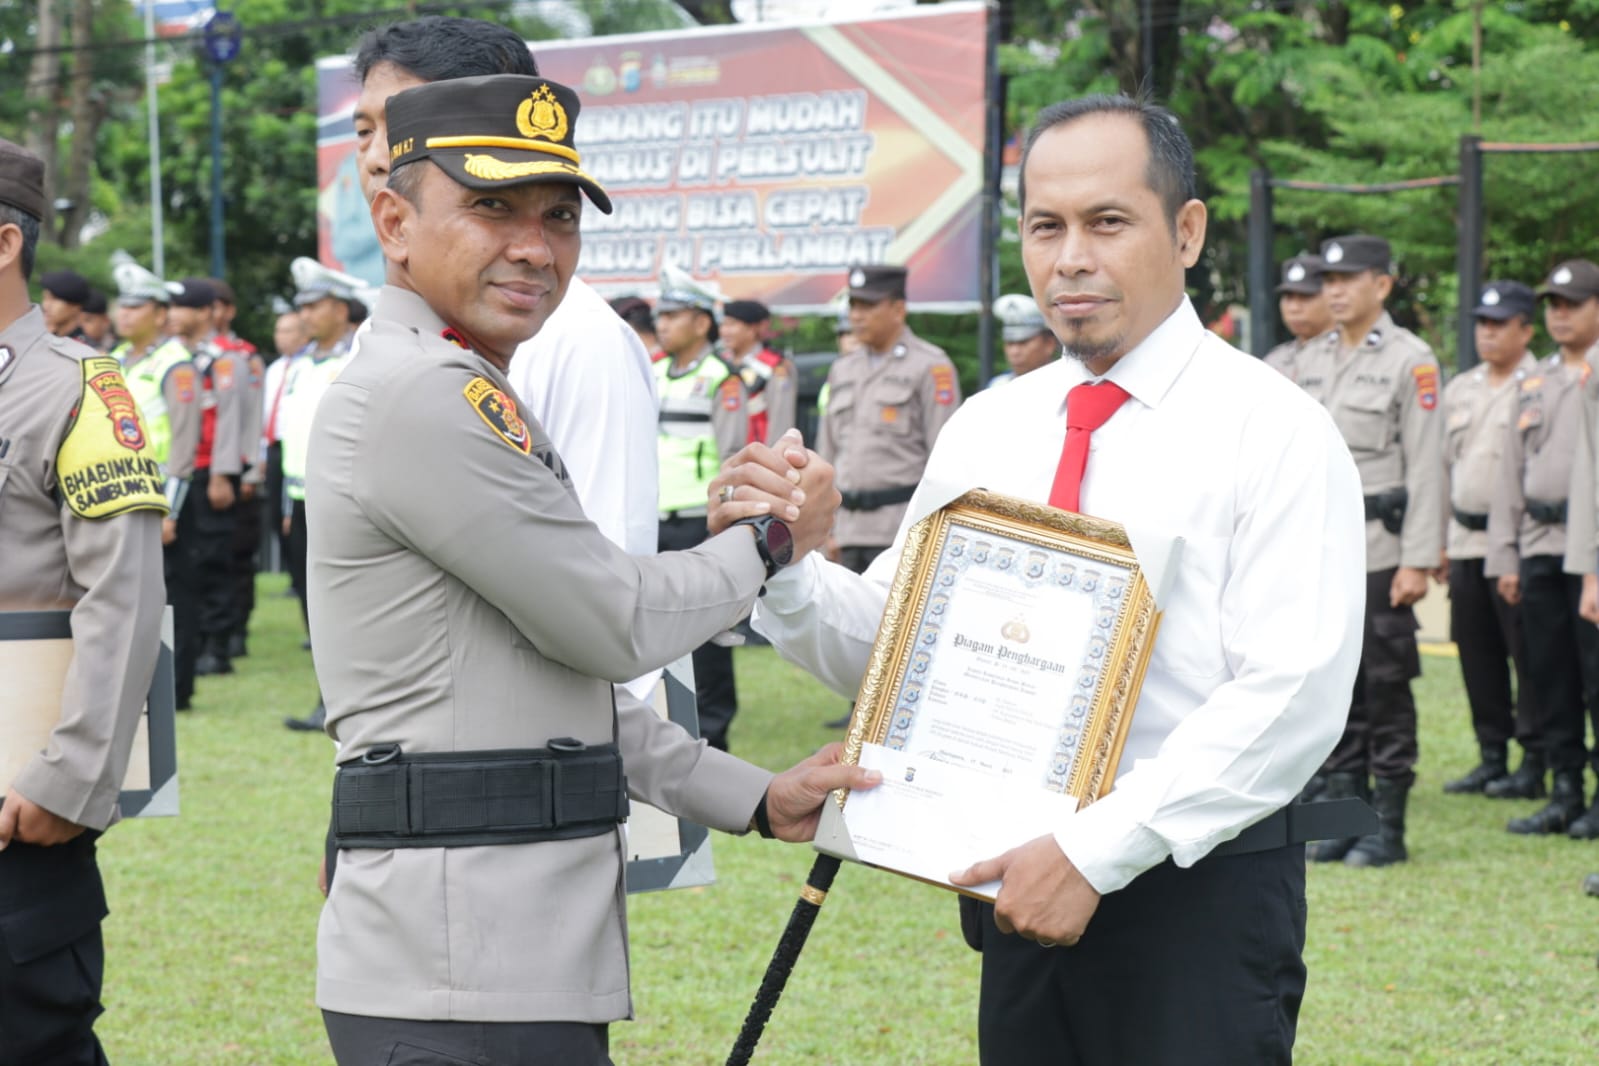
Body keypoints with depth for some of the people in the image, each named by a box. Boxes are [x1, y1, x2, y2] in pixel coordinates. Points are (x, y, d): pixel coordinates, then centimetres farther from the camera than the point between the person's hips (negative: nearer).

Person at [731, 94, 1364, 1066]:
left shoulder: (1274, 430, -8)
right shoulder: (983, 430, 9)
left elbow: (1295, 695, -16)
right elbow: (888, 647, 10)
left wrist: (1093, 852, -21)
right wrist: (781, 563, -10)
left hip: (1199, 897, -4)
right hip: (1025, 887, 5)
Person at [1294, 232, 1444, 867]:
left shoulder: (1409, 361, -4)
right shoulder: (1309, 362, 14)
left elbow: (1425, 468, -8)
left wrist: (1419, 560, -13)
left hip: (1379, 551, -5)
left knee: (1385, 686, -2)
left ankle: (1389, 828, 4)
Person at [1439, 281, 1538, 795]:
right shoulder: (1459, 389, 16)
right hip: (1464, 541, 6)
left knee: (1527, 654, -4)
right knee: (1477, 655, 8)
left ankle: (1534, 757, 4)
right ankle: (1491, 757, 16)